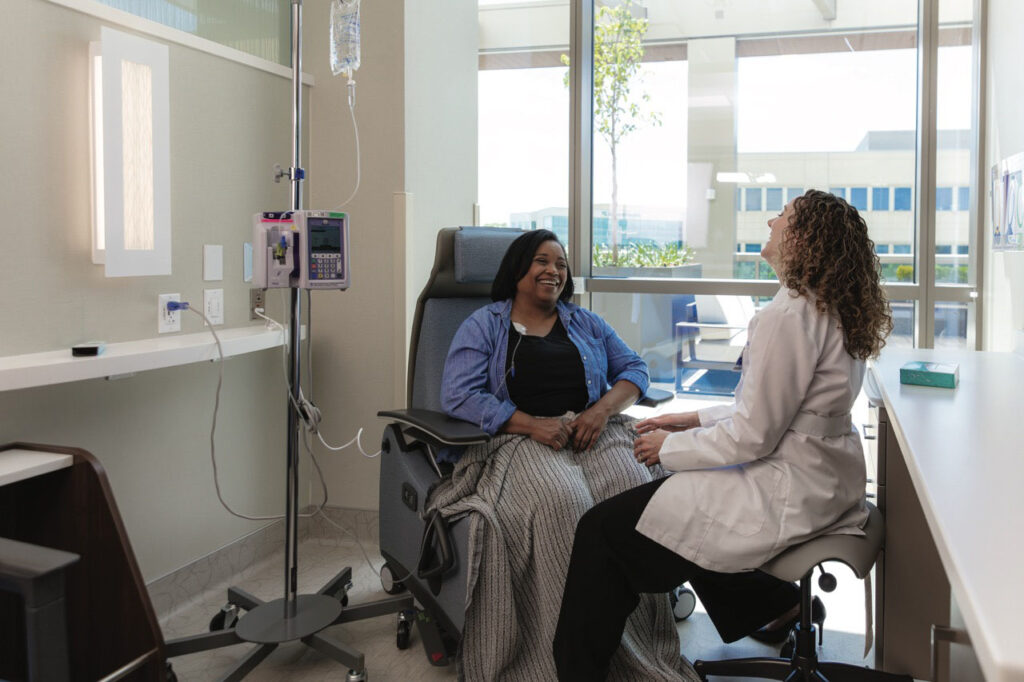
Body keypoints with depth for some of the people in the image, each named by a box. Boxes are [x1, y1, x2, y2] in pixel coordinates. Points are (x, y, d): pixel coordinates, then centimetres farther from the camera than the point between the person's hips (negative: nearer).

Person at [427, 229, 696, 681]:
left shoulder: (586, 323, 24)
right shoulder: (484, 326, 11)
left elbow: (633, 368, 17)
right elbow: (458, 396, -2)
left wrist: (602, 409, -6)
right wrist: (533, 424, -13)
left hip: (593, 434, 3)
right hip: (520, 441, -3)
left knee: (637, 491, -29)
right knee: (562, 501, -36)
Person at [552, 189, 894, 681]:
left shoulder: (786, 316, -23)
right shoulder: (832, 310, 8)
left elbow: (752, 436, -21)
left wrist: (671, 447, -7)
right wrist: (697, 421, 13)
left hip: (788, 492, -10)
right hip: (825, 480, 10)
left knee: (602, 529, -5)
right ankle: (778, 604, 32)